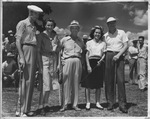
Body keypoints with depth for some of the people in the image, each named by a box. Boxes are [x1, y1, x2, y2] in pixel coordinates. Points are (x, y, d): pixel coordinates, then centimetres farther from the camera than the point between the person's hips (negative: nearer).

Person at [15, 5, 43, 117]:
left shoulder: (34, 26, 21)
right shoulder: (22, 23, -2)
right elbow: (18, 41, -10)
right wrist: (21, 57, -19)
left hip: (34, 52, 8)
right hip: (26, 50, -8)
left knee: (31, 81, 8)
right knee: (25, 81, -9)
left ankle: (26, 109, 16)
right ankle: (20, 110, -2)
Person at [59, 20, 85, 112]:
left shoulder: (81, 41, 17)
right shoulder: (64, 40, 11)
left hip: (78, 62, 2)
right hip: (67, 61, -2)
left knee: (76, 83, 3)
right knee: (66, 83, -5)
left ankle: (75, 104, 9)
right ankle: (65, 104, 0)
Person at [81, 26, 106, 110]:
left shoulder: (103, 43, 12)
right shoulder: (89, 43, 8)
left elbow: (104, 54, 9)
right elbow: (87, 54, 2)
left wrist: (101, 60, -11)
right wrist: (88, 65, -8)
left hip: (99, 63, 2)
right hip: (90, 62, -1)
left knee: (99, 84, 4)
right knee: (88, 84, -3)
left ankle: (98, 102, 13)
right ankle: (88, 103, 5)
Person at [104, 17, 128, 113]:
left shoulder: (121, 33, 8)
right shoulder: (105, 36, 12)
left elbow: (126, 46, 1)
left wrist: (118, 55, -11)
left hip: (119, 56, -1)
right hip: (109, 56, 2)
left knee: (120, 79, -9)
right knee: (109, 80, -2)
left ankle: (122, 104, -5)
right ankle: (110, 102, 6)